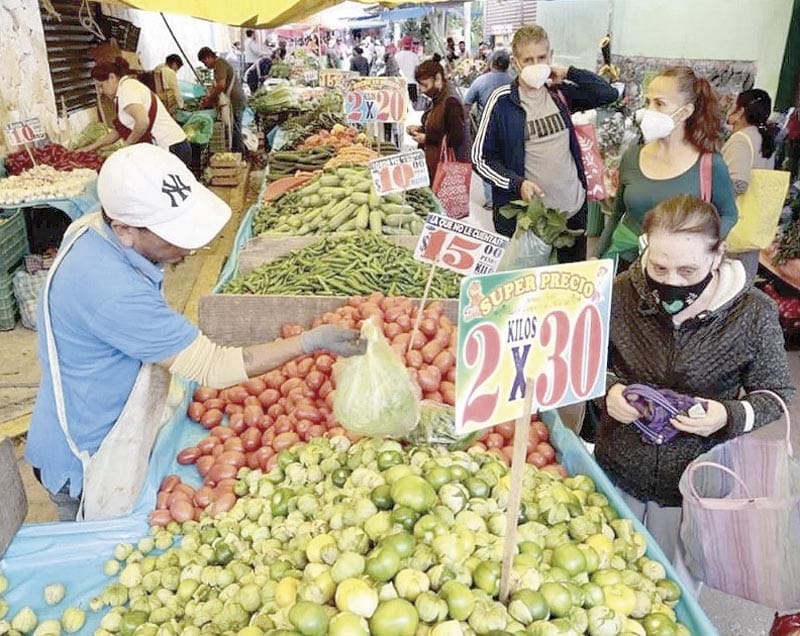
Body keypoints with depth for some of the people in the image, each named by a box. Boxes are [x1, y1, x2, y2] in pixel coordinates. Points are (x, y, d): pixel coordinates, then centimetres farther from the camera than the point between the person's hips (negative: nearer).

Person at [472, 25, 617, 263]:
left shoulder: (560, 92, 4)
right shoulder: (502, 100, -9)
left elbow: (608, 94, 5)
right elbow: (481, 157, -7)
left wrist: (569, 73, -2)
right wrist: (517, 183, -20)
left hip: (573, 210, 5)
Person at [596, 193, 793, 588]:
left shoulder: (753, 313, -17)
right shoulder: (623, 293, -15)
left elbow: (777, 393, -5)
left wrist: (731, 416, -24)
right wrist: (608, 388, -20)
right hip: (618, 470, 2)